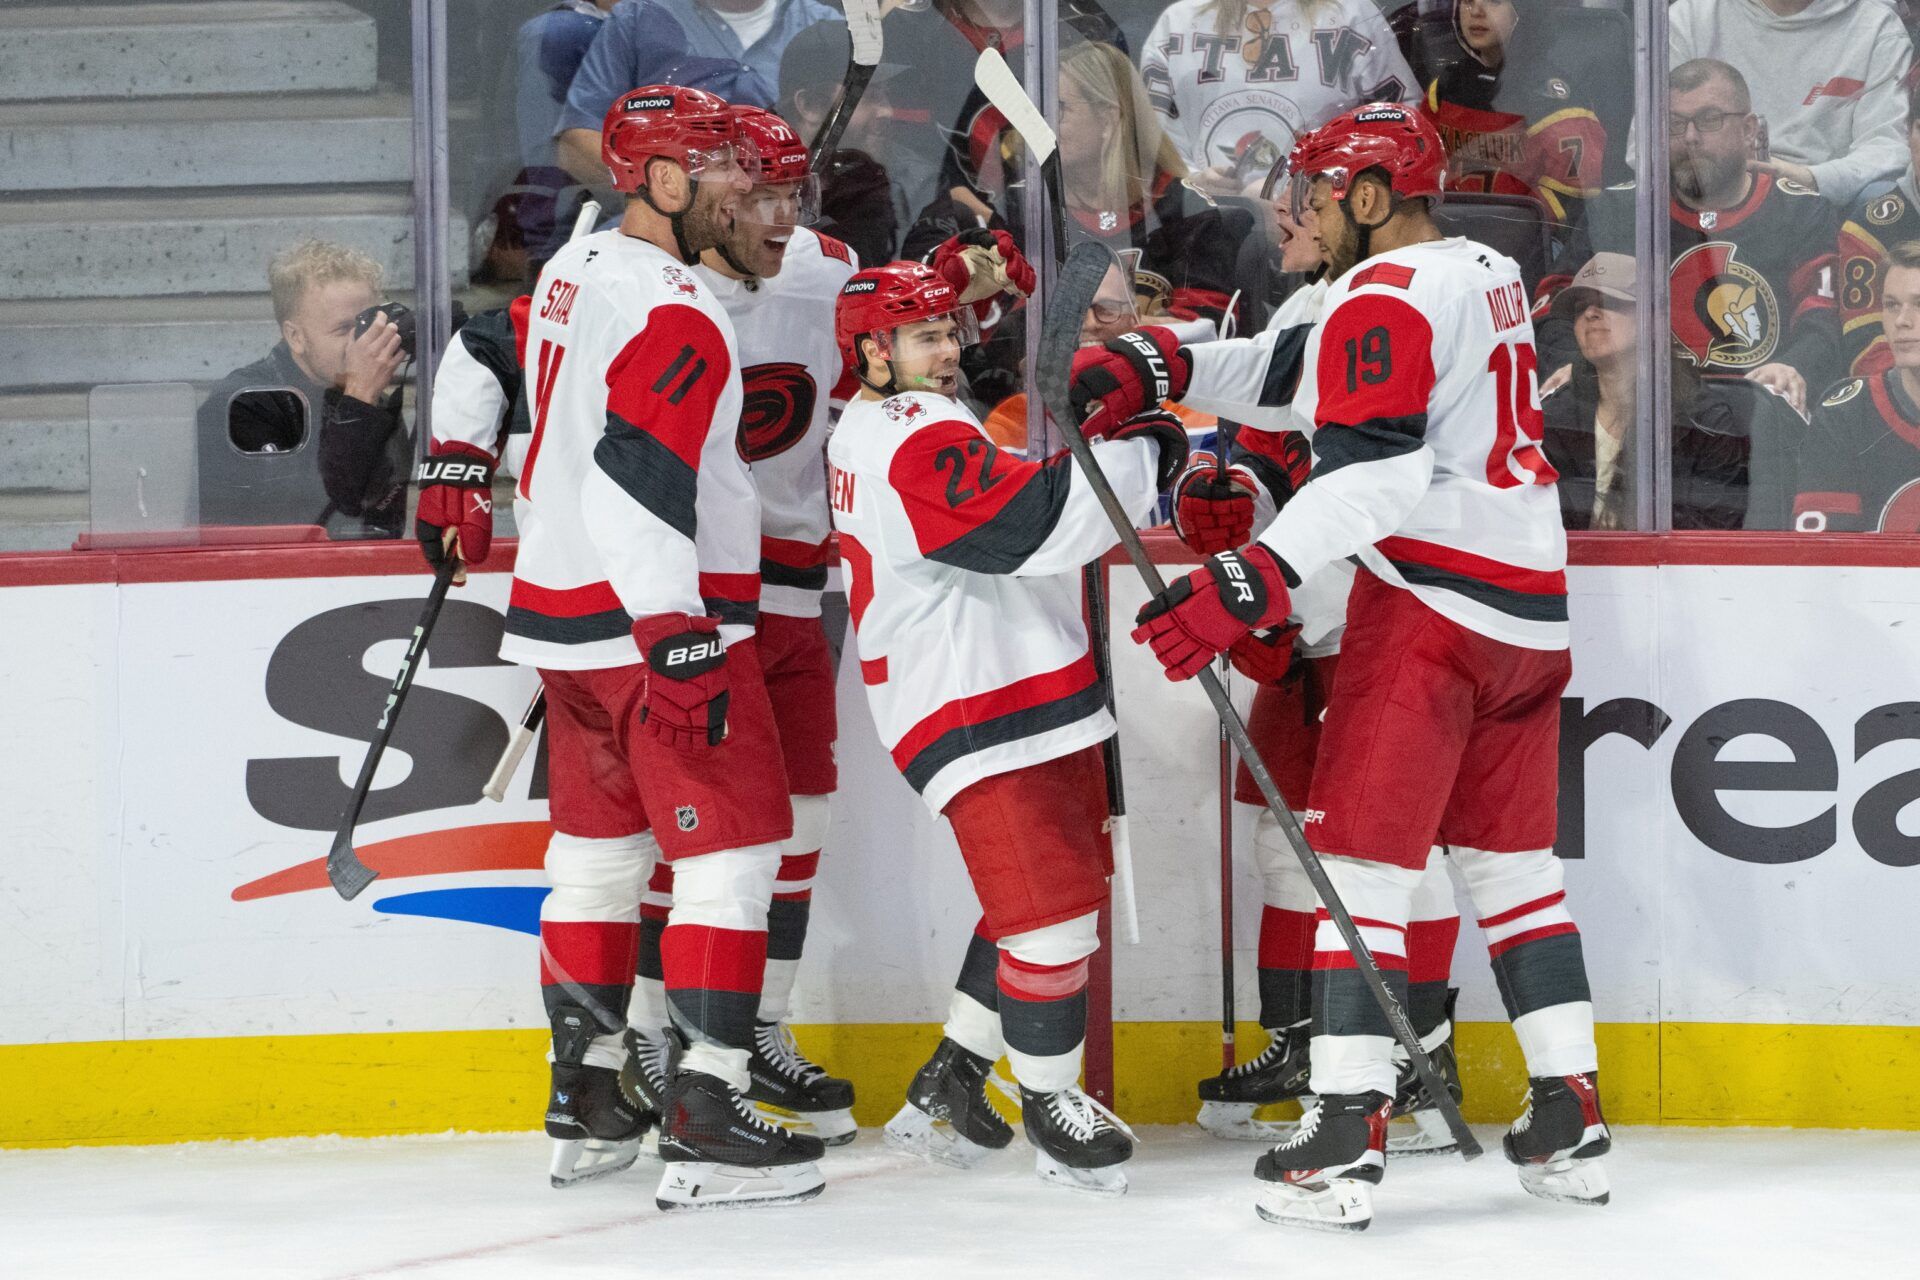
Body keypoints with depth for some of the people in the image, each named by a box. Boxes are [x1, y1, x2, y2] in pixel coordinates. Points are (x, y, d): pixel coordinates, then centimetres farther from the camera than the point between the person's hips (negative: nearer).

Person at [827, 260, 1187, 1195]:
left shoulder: (878, 428, 17)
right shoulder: (914, 440, -18)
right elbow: (1033, 523, -28)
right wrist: (1141, 451, -18)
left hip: (1027, 691, 11)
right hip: (970, 713, -11)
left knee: (1065, 889, 17)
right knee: (1052, 907, -10)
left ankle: (949, 1084, 24)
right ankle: (1048, 1102, 5)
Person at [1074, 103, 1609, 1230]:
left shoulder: (1386, 295, -11)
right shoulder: (1491, 276, 17)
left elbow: (1369, 468, -24)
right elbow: (1301, 366, 17)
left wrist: (1251, 583, -30)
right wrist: (1153, 366, 10)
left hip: (1431, 606, -9)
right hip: (1533, 611, 9)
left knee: (1363, 853, -6)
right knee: (1514, 860, 15)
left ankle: (1346, 1139, -11)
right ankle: (1571, 1125, 14)